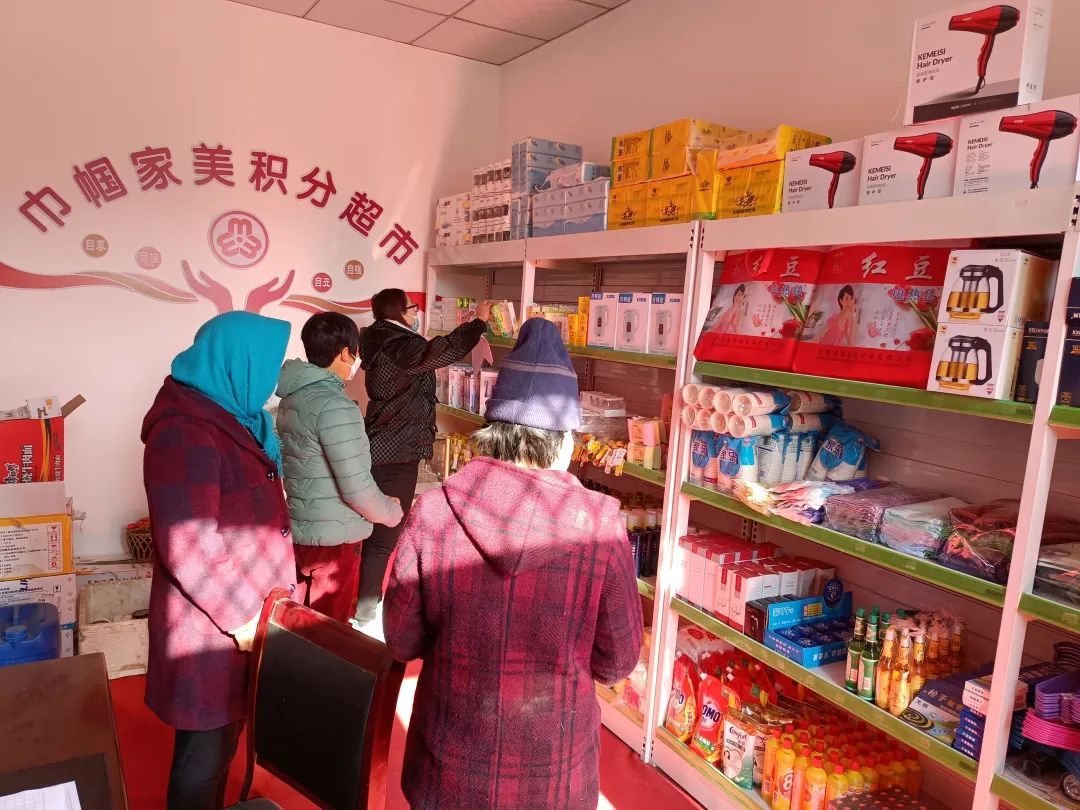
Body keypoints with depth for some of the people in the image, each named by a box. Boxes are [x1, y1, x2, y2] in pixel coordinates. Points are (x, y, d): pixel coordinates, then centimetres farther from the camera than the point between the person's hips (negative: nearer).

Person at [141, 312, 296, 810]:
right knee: (206, 753, 9)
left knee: (222, 741, 23)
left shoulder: (226, 417, 9)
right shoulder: (185, 434, -23)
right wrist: (242, 617, -18)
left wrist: (257, 605, 21)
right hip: (213, 626, -9)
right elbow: (188, 551, -27)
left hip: (243, 614, 9)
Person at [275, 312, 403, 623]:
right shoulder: (335, 406, -22)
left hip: (298, 530, 8)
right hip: (332, 538, -8)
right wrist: (393, 512, -4)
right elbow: (357, 489, -23)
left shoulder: (293, 397, 5)